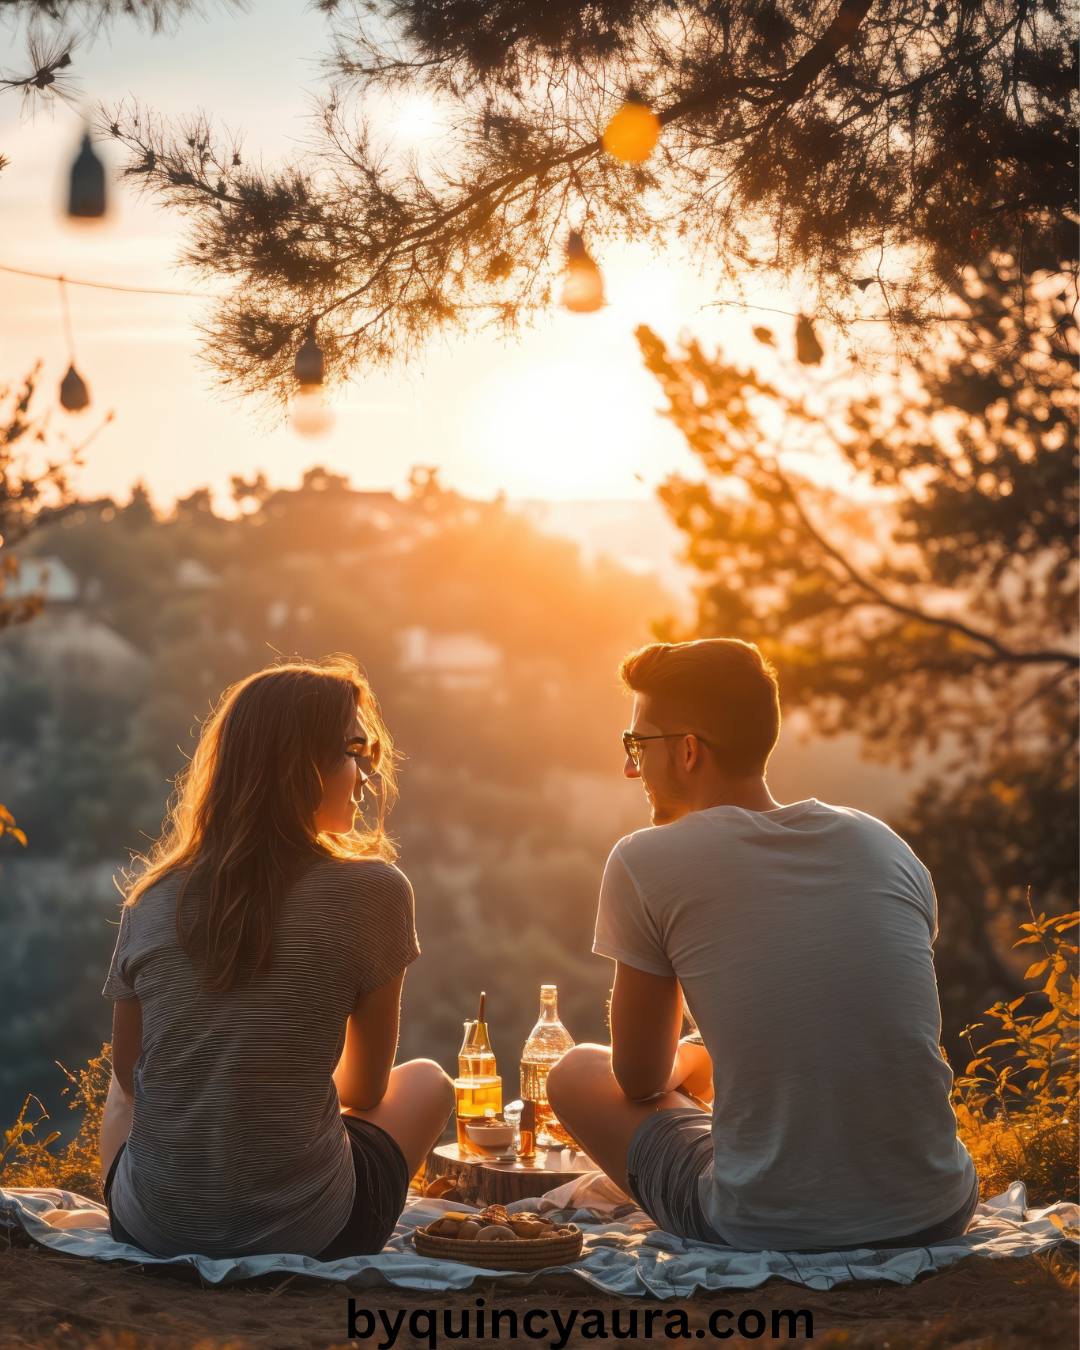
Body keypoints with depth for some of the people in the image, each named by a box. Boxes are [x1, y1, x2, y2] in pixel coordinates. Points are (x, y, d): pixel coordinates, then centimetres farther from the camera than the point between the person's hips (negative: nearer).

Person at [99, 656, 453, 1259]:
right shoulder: (372, 891, -10)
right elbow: (365, 1089, 2)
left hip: (149, 1229, 4)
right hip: (305, 1233, -3)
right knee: (426, 1081, 26)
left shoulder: (153, 899, -1)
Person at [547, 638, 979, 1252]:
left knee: (577, 1073, 20)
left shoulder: (645, 863, -6)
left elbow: (641, 1079, 4)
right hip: (937, 1215, 6)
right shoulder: (886, 843, 7)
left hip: (767, 1231, -5)